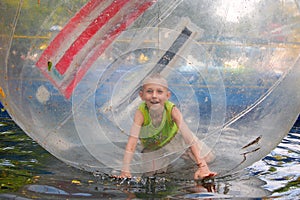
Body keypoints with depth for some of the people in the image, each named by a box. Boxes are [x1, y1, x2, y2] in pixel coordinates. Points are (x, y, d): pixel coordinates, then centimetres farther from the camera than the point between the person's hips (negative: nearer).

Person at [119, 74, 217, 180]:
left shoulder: (173, 110, -35)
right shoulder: (140, 113, -36)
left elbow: (189, 138, -37)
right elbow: (132, 142, -40)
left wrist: (202, 166, -44)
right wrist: (125, 171, -48)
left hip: (173, 136, 0)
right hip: (151, 146, 0)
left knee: (209, 158, -5)